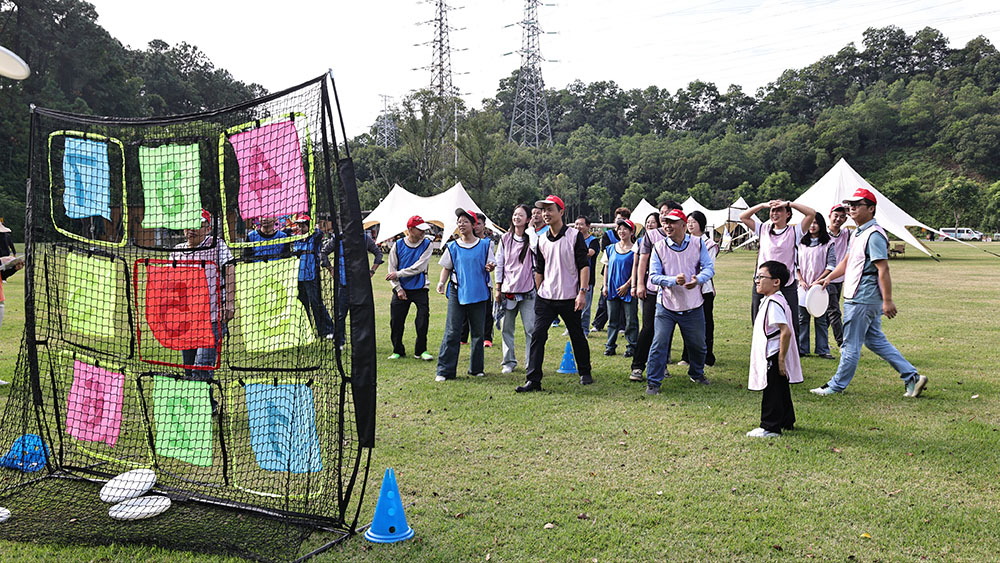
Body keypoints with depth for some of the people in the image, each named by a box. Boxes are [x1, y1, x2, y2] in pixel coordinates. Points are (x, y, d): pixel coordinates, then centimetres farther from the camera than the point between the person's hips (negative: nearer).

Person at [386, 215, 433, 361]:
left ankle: (420, 351, 6)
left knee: (423, 320, -9)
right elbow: (392, 269, 2)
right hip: (401, 289, 1)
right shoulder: (398, 245, 1)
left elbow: (418, 267, -13)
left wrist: (398, 274, -14)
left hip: (420, 289, -1)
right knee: (396, 321, 1)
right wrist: (398, 288, -7)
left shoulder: (427, 244, -4)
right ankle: (398, 351, 18)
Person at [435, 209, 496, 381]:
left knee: (477, 333, 10)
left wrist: (490, 267, -15)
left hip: (478, 294, 1)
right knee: (452, 333, -6)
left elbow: (490, 265, 8)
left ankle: (476, 368, 23)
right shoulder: (452, 247, 6)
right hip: (457, 293, -1)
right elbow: (446, 267, 12)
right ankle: (444, 370, -3)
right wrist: (442, 282, -5)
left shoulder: (485, 244, 5)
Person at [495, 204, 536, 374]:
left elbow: (536, 247, -26)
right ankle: (509, 361, 20)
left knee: (530, 328, -4)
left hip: (527, 291, -3)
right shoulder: (505, 238, 9)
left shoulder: (530, 238, 0)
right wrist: (498, 289, 6)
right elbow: (499, 264, 10)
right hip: (508, 290, 3)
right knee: (507, 328, 7)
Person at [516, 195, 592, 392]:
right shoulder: (542, 240, 9)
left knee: (577, 337, 10)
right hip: (545, 298, 4)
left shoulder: (574, 236, -5)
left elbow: (584, 265, -8)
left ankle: (585, 373, 30)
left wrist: (582, 292, -15)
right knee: (537, 336, -7)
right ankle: (533, 380, -5)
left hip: (569, 298, -3)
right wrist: (538, 294, 14)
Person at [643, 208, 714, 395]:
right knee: (659, 344, -7)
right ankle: (653, 382, 4)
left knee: (698, 344, 17)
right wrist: (674, 280, -25)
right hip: (666, 307, -2)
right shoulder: (659, 247, -4)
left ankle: (697, 373, 42)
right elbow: (654, 276, -8)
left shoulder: (697, 244, 1)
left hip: (693, 307, 2)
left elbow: (709, 268, -3)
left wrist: (698, 279, -25)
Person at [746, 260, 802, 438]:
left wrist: (781, 359, -23)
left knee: (772, 393, -2)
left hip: (774, 357, -10)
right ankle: (786, 421, 32)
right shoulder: (770, 301, 12)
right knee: (781, 391, 20)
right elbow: (783, 332, 20)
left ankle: (770, 427, 6)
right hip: (773, 357, 10)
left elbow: (786, 332, -27)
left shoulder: (773, 303, -21)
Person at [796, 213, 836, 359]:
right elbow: (796, 263, 9)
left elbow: (831, 265, -5)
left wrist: (818, 281, -12)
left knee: (821, 319, 1)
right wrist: (801, 280, -3)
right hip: (803, 286, 3)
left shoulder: (827, 244, 0)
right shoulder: (801, 243, 10)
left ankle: (823, 350, 8)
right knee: (802, 319, 4)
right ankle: (802, 349, 10)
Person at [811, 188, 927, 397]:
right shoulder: (859, 233, 16)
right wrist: (829, 278, 12)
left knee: (851, 344, 0)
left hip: (863, 300, -11)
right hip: (858, 297, 11)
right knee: (875, 341, 15)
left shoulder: (874, 235, -16)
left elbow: (883, 269, -21)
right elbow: (847, 261, 24)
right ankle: (911, 377, 18)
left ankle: (837, 386, 11)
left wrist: (887, 301, -23)